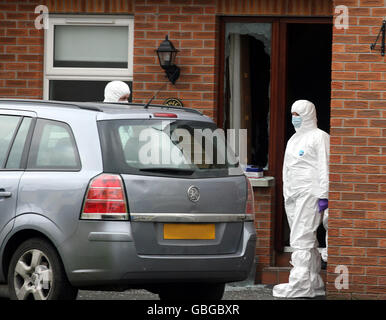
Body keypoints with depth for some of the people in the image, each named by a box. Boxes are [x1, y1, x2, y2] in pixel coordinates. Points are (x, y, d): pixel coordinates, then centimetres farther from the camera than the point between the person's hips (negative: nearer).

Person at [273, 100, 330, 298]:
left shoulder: (319, 137, -3)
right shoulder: (294, 139, 22)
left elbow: (324, 168, -10)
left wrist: (323, 195, -16)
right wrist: (286, 193, 21)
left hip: (309, 194, -9)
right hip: (292, 195, 9)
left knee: (302, 239, -14)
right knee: (307, 240, 10)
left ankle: (300, 285, -18)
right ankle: (315, 283, 14)